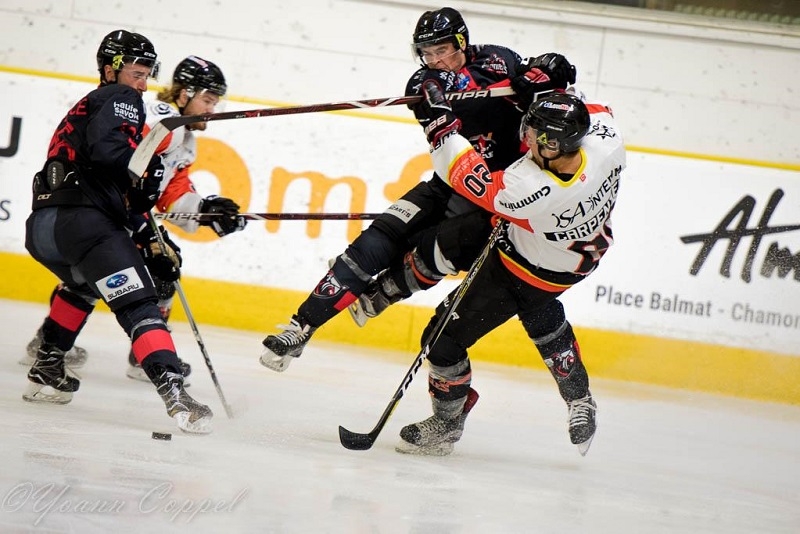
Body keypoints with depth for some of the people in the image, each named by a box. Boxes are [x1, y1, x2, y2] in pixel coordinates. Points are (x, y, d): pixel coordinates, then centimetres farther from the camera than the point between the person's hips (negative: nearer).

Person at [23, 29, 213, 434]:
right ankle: (172, 391, -33)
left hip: (41, 226, 9)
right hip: (79, 219, -9)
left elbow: (122, 197, 30)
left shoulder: (86, 108, 34)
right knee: (137, 303, -17)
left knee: (82, 284, 38)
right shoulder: (118, 99, 6)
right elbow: (107, 151, -18)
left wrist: (150, 240, 25)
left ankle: (45, 372, 38)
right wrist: (148, 169, -2)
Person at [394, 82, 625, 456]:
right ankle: (579, 402, 43)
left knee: (444, 337, 5)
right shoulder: (607, 139, -30)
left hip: (522, 274, -7)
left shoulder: (529, 191, -45)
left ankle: (446, 426, 26)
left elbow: (470, 178, -29)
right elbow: (594, 114, -3)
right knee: (538, 311, 36)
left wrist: (440, 121, -24)